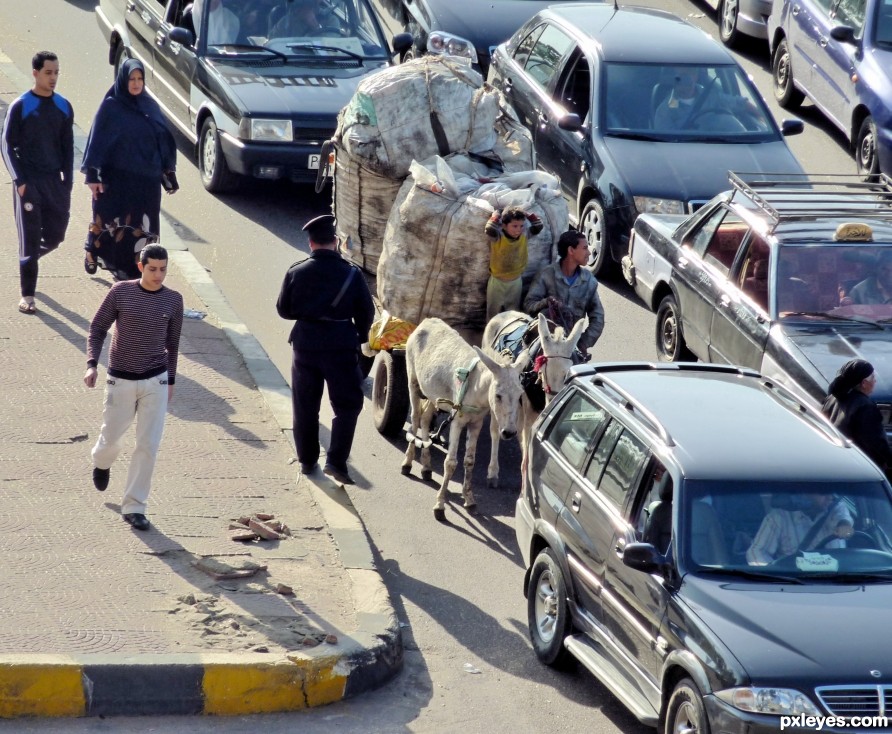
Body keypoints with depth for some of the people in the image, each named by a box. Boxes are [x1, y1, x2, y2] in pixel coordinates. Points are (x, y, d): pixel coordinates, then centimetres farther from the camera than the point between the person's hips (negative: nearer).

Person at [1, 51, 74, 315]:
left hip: (55, 182, 4)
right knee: (30, 239, -5)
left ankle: (28, 259, 35)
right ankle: (27, 296, 0)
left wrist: (67, 183, 5)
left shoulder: (63, 107, 6)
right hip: (28, 182, -4)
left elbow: (68, 147, 12)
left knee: (55, 235, 6)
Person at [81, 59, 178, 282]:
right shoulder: (111, 106, -4)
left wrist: (169, 172, 8)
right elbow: (97, 140, -5)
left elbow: (163, 139, 11)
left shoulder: (150, 106, 7)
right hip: (116, 178, -3)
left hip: (146, 179, 3)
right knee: (113, 222, 3)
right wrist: (93, 174, -12)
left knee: (142, 226, -1)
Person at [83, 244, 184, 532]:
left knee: (148, 446, -2)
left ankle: (134, 506, 7)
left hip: (155, 382, 1)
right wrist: (91, 363, -11)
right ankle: (102, 464, 50)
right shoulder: (121, 292, -8)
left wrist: (170, 380, 14)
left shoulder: (173, 300, -2)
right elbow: (98, 327, 0)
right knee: (111, 436, 13)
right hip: (121, 380, -1)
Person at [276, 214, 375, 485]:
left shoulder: (296, 272, -5)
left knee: (304, 405, 16)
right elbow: (366, 312, -2)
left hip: (305, 344, 2)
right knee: (347, 404, 7)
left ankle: (307, 460, 23)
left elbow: (284, 309, 4)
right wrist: (360, 337, 16)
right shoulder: (351, 274, -9)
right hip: (340, 346, -2)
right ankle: (336, 460, -5)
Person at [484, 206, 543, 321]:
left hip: (516, 281, 3)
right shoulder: (497, 237, -25)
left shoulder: (524, 235, -13)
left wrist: (527, 214, -19)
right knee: (493, 313, 12)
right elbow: (489, 230, -45)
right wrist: (496, 215, -31)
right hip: (497, 281, -3)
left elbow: (538, 227, -19)